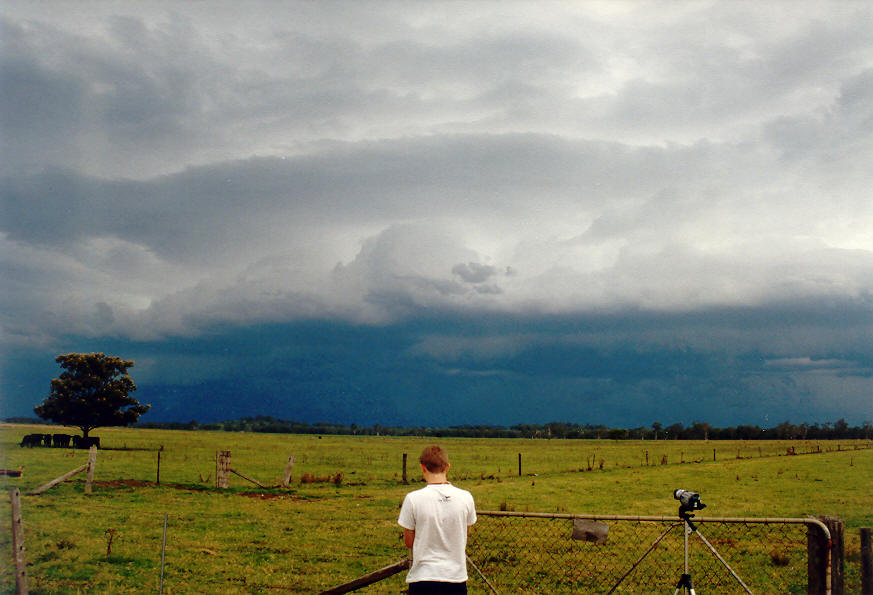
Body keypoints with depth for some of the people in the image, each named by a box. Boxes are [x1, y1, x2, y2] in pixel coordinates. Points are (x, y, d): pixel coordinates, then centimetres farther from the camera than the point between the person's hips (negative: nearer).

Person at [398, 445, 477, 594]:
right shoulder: (466, 497, -5)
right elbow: (466, 531, 8)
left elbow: (409, 542, -3)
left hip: (423, 578, -2)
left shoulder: (413, 499, -12)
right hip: (457, 576, 2)